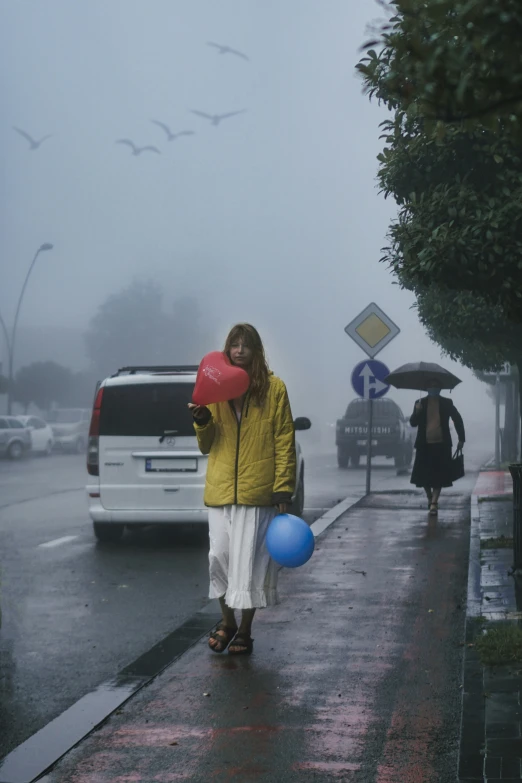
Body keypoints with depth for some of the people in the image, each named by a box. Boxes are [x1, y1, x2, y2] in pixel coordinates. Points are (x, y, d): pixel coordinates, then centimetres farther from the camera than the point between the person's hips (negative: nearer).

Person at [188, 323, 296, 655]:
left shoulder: (274, 388, -1)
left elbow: (285, 442, -2)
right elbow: (207, 446, 14)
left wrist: (284, 489, -9)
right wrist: (202, 422, -7)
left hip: (258, 491, -3)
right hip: (221, 490, 3)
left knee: (250, 564, 0)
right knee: (220, 558, 5)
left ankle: (244, 631, 13)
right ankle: (228, 622, 25)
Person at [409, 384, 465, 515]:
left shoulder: (447, 403, 6)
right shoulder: (421, 403, 7)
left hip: (441, 445, -1)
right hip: (424, 445, 1)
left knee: (438, 475, 1)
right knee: (423, 475, 1)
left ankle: (434, 503, 8)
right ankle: (430, 497, 14)